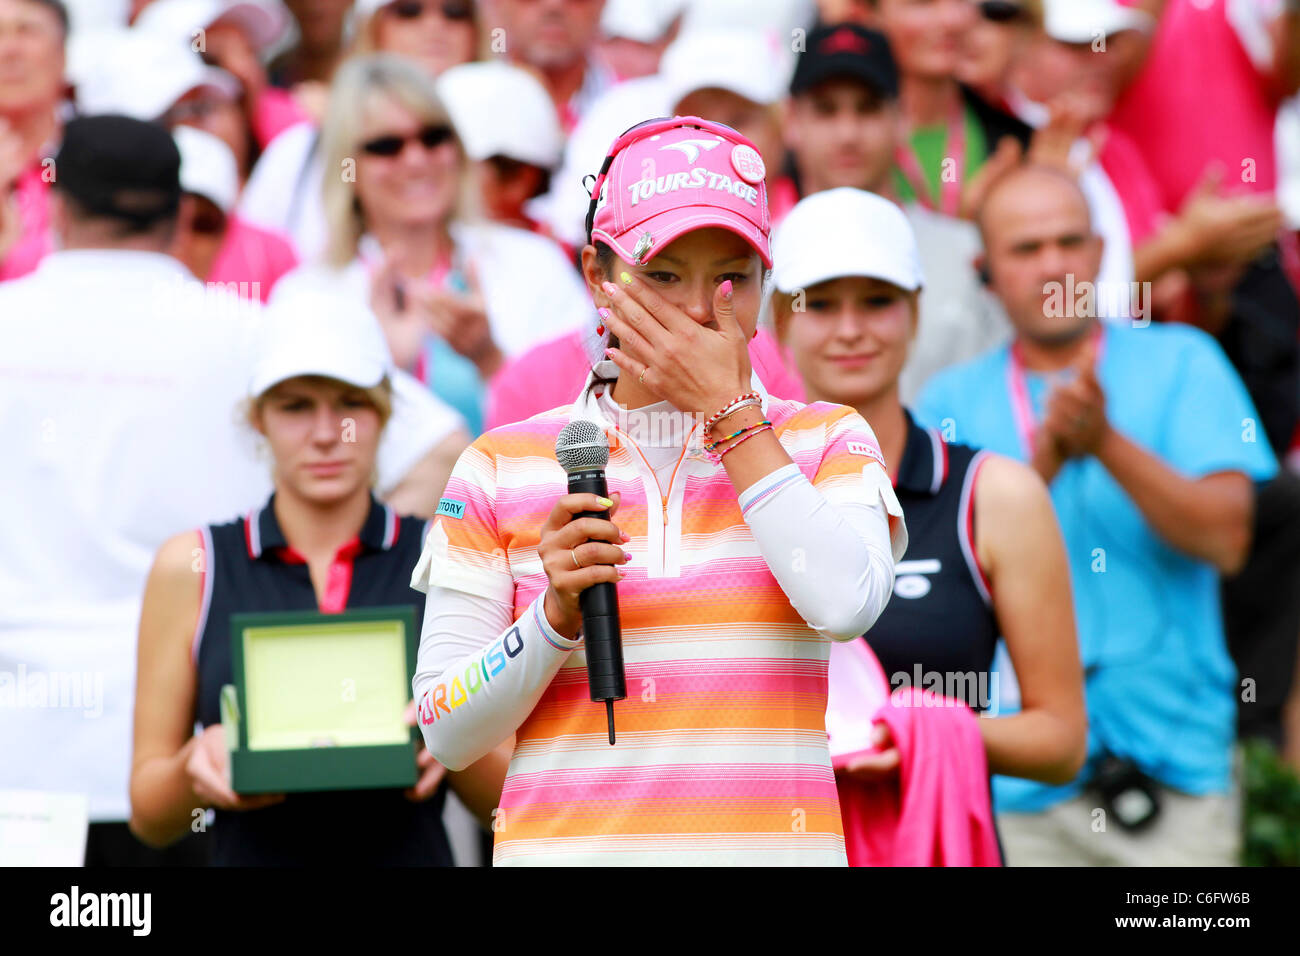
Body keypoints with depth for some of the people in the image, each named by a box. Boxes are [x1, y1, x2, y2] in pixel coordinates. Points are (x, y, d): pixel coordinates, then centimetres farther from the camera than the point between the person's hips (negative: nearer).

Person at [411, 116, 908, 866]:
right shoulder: (502, 468, 8)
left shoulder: (828, 442, 9)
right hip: (567, 843, 0)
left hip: (770, 843, 0)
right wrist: (557, 614, -10)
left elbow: (848, 605, -12)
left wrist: (727, 410, -5)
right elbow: (449, 733, 6)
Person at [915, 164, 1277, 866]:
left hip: (1174, 756, -1)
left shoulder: (1181, 363, 7)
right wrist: (1046, 457, -16)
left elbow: (1225, 538, -4)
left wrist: (1107, 442, -15)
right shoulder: (952, 400, 10)